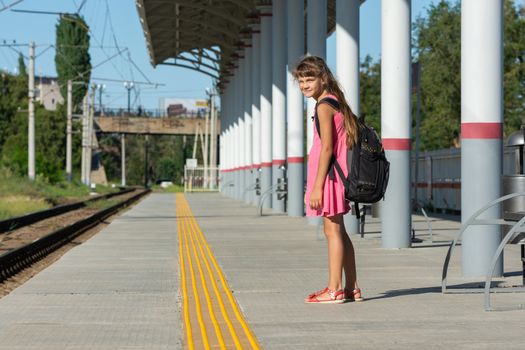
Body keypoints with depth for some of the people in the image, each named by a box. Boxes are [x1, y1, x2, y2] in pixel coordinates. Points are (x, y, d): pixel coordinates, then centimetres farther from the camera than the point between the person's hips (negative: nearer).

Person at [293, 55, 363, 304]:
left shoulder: (324, 105, -12)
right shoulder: (336, 102, 16)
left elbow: (327, 148, -18)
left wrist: (317, 187, -19)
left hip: (329, 174, -10)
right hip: (338, 174, 10)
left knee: (332, 230, -7)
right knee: (338, 231, 14)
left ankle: (335, 290, -5)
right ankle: (351, 288, 18)